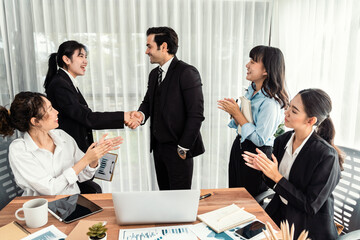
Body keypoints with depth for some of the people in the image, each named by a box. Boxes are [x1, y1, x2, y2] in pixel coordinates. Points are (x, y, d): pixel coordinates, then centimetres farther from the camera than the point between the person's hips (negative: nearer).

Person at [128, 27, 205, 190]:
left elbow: (196, 114, -17)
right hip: (158, 146, 8)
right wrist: (141, 114, -9)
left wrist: (183, 147, -15)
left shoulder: (187, 73, -14)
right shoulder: (154, 74, 12)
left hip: (178, 150, -7)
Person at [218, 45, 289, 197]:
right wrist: (232, 111, -9)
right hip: (239, 147, 8)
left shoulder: (270, 102, -24)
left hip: (257, 155, -8)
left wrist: (237, 113, -22)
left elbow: (260, 139, -25)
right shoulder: (252, 90, 2)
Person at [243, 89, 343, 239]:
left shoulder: (327, 155, -22)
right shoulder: (282, 140, -3)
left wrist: (277, 177, -24)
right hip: (279, 214, 5)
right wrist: (264, 168, -12)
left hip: (309, 228, -5)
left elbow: (311, 206, -19)